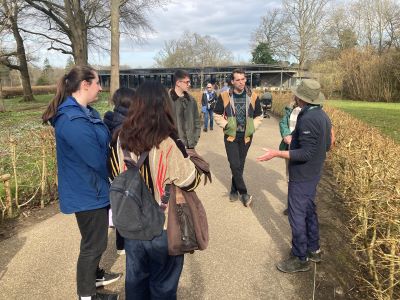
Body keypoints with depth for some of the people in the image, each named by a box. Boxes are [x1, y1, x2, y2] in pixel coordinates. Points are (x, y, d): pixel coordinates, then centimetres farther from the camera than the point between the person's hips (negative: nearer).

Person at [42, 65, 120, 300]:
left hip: (93, 189, 10)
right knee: (94, 243, 9)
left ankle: (94, 275, 48)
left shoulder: (86, 112, 5)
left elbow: (103, 145, 12)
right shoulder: (72, 121, -28)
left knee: (96, 240, 26)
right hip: (88, 193, -10)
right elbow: (98, 161, -26)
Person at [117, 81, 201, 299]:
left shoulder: (124, 137, -7)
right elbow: (191, 181, -14)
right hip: (163, 227, -5)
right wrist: (189, 160, 4)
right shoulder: (168, 143, -24)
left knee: (135, 279, 25)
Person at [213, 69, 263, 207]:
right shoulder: (224, 96, -7)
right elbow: (217, 115, 3)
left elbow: (258, 116, 11)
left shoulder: (253, 96, -1)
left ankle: (234, 191, 28)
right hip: (231, 136, -2)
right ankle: (244, 193, 6)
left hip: (246, 136, 2)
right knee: (235, 165, -9)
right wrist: (226, 125, -10)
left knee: (240, 165, 10)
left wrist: (252, 127, -2)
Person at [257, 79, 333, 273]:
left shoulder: (308, 119, -25)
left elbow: (305, 153, -27)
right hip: (313, 174, 10)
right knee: (309, 211, 21)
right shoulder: (322, 115, 5)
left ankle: (301, 258, 16)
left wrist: (276, 153, -27)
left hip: (302, 176, -10)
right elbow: (327, 145, 13)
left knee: (297, 216, 2)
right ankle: (313, 249, 36)